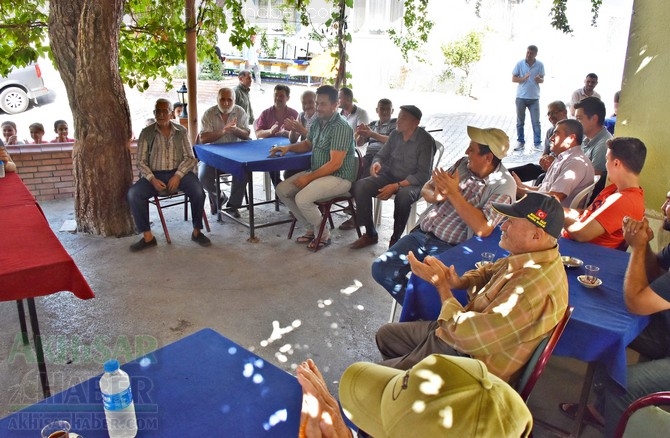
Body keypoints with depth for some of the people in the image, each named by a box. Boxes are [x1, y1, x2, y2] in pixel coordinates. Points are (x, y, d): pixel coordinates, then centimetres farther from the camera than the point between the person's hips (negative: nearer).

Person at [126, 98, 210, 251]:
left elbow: (190, 157, 1)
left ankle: (197, 232, -12)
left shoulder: (181, 131, 7)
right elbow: (141, 162, 3)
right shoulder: (146, 133, 6)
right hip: (155, 174, 1)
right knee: (133, 193, -25)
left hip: (179, 172, -1)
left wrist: (178, 176, -16)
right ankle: (147, 237, -15)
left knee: (198, 191, -30)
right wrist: (152, 179, -15)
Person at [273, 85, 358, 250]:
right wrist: (288, 147, 7)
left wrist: (309, 178, -22)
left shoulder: (340, 128, -20)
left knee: (302, 198, -28)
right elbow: (308, 144, 26)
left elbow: (335, 164, -24)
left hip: (338, 177, -9)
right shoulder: (318, 122, 8)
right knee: (282, 190, 1)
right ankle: (311, 229, 10)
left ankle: (324, 234, -2)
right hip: (317, 172, 9)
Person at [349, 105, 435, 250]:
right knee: (360, 186, -18)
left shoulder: (425, 140, -16)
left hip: (413, 182, -5)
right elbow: (381, 155, 11)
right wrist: (376, 163, -16)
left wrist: (396, 186, -28)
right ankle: (370, 234, -7)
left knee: (403, 195, -40)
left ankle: (396, 239, -17)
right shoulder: (395, 134, 1)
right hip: (390, 176, 6)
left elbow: (423, 175, -19)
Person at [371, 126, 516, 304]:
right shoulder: (463, 164, 6)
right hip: (422, 234, 6)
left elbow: (483, 228, -24)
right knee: (381, 268, -7)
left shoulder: (503, 185, -11)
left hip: (449, 248, -6)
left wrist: (454, 193, -20)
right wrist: (435, 196, -14)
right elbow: (426, 189, 11)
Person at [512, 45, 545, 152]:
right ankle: (520, 142, 19)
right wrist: (523, 78, -19)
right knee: (520, 122, 8)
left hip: (534, 98, 0)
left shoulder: (540, 65, 0)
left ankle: (537, 143, 7)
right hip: (521, 97, 0)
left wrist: (539, 79, -17)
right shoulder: (520, 64, -3)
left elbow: (542, 80, 7)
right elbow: (513, 79, -1)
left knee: (536, 122, 1)